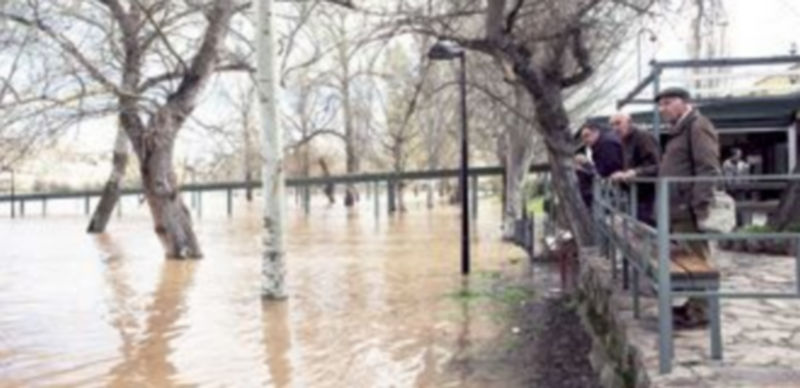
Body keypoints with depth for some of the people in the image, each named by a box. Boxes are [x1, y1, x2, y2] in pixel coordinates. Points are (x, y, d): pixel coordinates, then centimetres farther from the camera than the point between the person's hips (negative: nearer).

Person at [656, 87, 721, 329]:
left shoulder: (698, 126, -9)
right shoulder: (678, 130, 22)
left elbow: (708, 170, -18)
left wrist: (700, 207, -23)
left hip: (690, 209, -10)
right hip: (678, 209, 10)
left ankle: (700, 313, 0)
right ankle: (692, 305, 22)